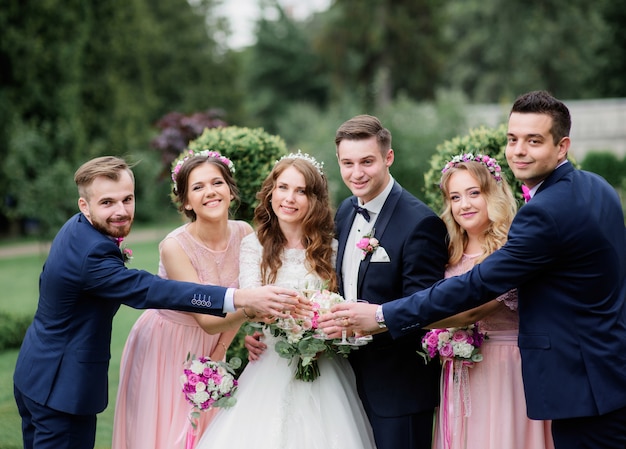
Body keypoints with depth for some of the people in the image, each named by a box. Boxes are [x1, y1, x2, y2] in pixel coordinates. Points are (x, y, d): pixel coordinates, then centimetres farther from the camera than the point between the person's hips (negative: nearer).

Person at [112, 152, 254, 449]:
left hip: (208, 348, 5)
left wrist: (219, 353, 0)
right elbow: (208, 321, -31)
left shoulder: (244, 234, -11)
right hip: (163, 348, -4)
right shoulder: (175, 247, -26)